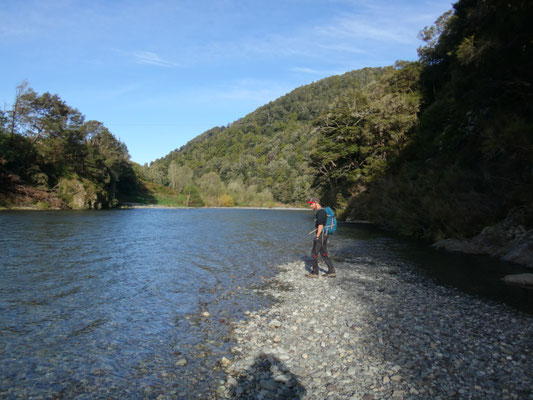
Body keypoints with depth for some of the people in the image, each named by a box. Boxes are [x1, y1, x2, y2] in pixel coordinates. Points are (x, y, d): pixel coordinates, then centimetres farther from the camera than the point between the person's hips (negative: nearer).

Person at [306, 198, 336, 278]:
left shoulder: (320, 211, -15)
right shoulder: (322, 211, 18)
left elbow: (320, 225, -22)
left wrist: (317, 236, -21)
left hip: (320, 235, -10)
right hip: (324, 235, 10)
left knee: (314, 253, -2)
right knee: (324, 254, 12)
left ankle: (315, 272, 4)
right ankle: (331, 271, 12)